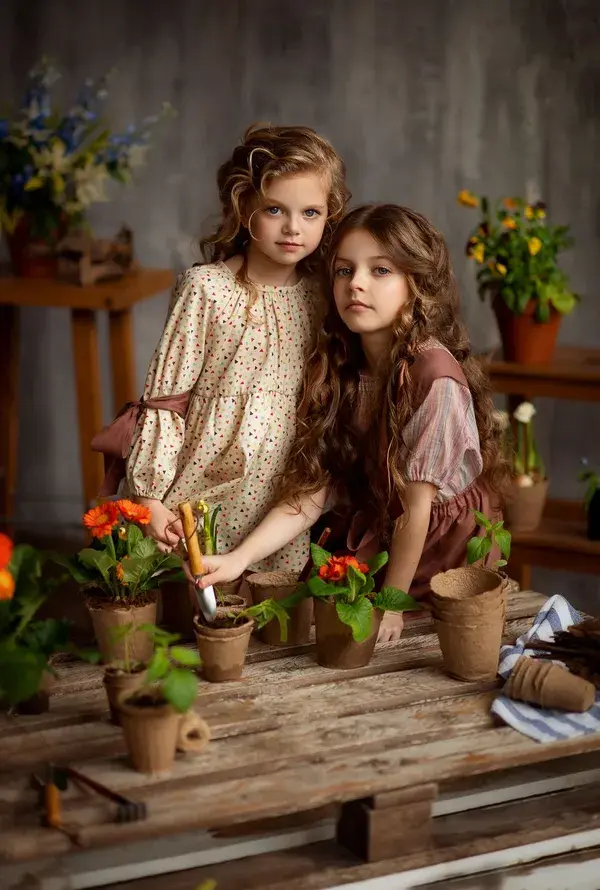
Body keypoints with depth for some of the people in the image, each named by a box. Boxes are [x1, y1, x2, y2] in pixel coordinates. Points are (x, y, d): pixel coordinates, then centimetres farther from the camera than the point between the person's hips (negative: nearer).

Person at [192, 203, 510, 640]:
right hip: (375, 544, 5)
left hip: (444, 557, -5)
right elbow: (311, 492, -8)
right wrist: (238, 559, -21)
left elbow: (417, 504, -19)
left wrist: (390, 604, -14)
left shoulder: (435, 376, -23)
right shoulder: (338, 374, -2)